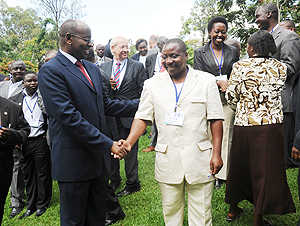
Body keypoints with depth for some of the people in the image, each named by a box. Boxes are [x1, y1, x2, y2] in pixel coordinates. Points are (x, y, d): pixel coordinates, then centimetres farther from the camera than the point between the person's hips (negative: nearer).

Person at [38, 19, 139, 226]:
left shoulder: (93, 69, 11)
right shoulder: (51, 71, -14)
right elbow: (69, 117, -22)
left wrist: (139, 104, 6)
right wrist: (108, 144, -22)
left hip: (99, 156, 7)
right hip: (74, 160, -7)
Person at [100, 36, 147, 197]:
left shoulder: (137, 67, 0)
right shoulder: (103, 67, 9)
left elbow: (143, 93, -2)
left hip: (129, 116, -3)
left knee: (130, 151, 5)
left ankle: (132, 184, 22)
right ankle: (114, 180, 34)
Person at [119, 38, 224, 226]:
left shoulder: (206, 80, 2)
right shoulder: (152, 84, 5)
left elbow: (216, 119, 0)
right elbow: (143, 118, 4)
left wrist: (217, 153, -5)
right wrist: (129, 142, -12)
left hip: (200, 159, -1)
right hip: (167, 160, 1)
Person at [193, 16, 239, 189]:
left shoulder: (233, 52, 13)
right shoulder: (200, 53, 7)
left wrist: (227, 84, -7)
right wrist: (218, 81, -16)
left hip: (227, 100, 2)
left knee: (226, 137, 1)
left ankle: (222, 175, 11)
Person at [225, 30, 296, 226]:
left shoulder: (240, 66, -5)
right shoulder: (281, 67, 0)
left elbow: (231, 96, 0)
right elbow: (276, 92, 4)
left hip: (244, 125, 0)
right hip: (272, 125, 0)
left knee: (240, 166, 17)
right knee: (266, 170, 9)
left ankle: (233, 209, 35)